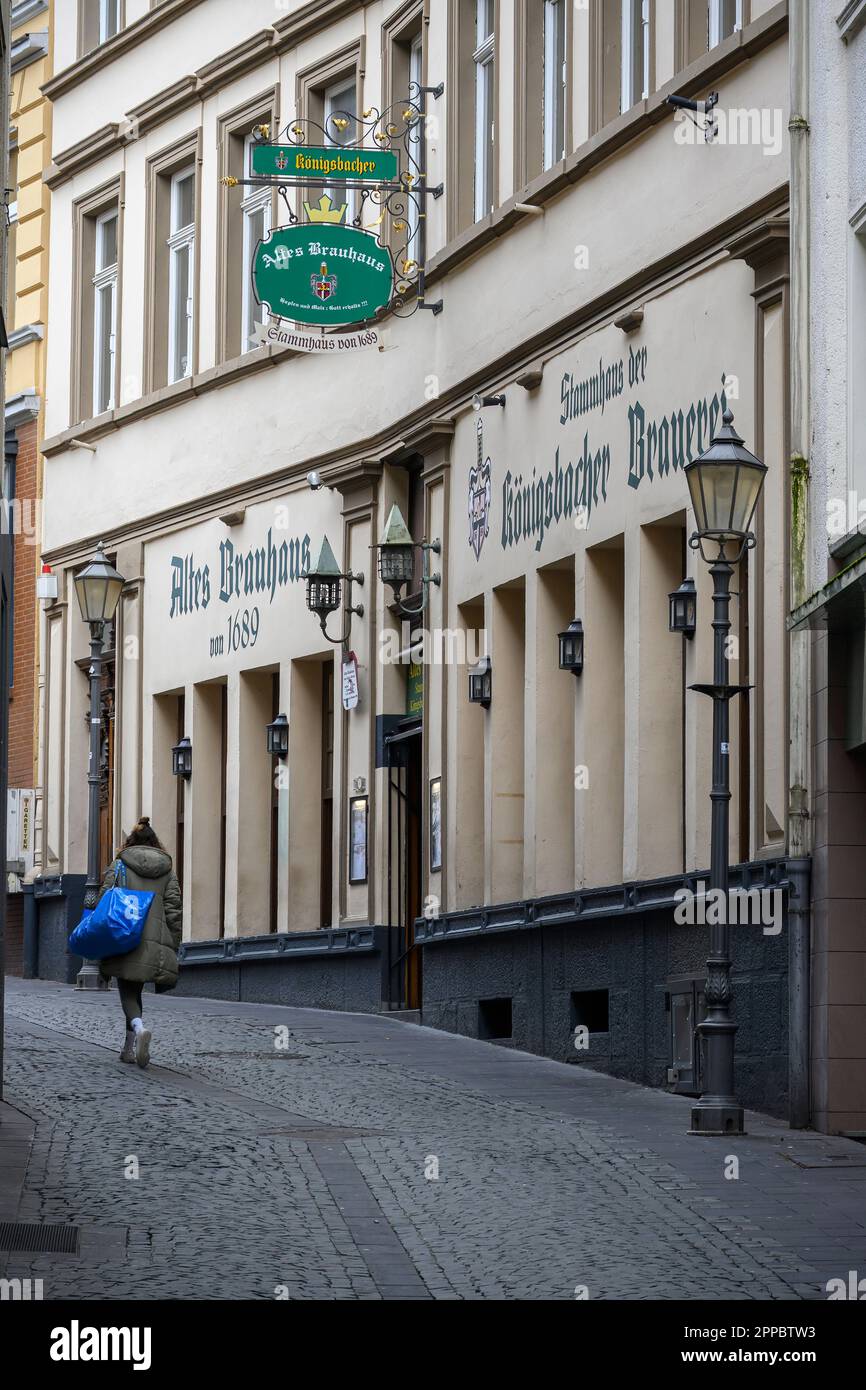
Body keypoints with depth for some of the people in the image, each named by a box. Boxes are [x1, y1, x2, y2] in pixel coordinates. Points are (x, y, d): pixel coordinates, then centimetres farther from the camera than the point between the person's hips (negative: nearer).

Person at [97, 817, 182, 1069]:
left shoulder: (119, 865, 4)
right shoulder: (167, 870, 11)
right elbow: (174, 911, 6)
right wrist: (173, 949, 9)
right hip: (157, 943, 3)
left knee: (128, 992, 2)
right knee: (134, 992, 17)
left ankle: (139, 1028, -27)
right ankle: (130, 1048, 17)